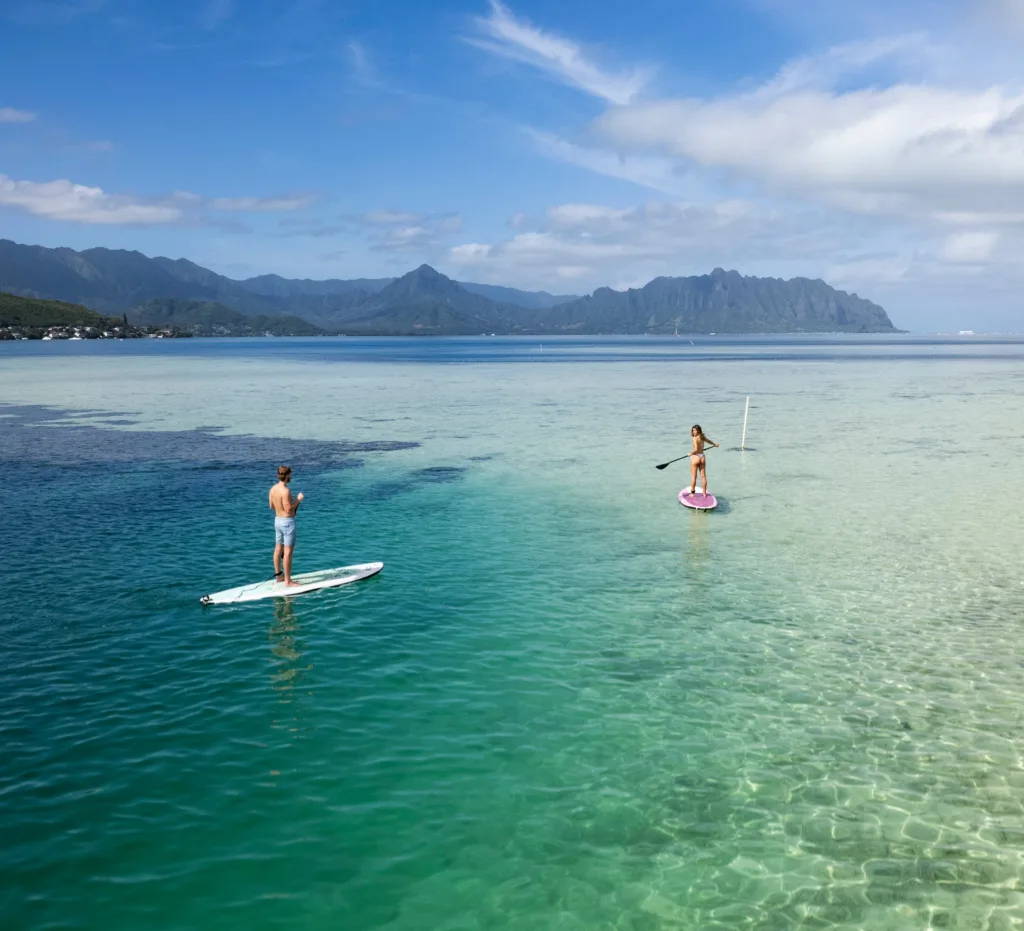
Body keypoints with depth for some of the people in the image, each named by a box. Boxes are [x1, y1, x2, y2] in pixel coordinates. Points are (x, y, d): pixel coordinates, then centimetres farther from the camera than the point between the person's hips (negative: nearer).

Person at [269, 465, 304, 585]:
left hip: (278, 520, 9)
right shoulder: (285, 491, -23)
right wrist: (298, 499, -11)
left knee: (278, 549, 17)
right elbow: (289, 509, -24)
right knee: (288, 552, -4)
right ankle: (288, 581, -1)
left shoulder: (273, 489, 4)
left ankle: (278, 575, 28)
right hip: (287, 521, -9)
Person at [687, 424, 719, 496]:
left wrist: (691, 453, -5)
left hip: (695, 457, -7)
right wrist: (714, 444, 48)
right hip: (702, 457, 7)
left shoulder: (695, 438, -16)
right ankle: (704, 493, 15)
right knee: (703, 476, 9)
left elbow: (696, 449, -24)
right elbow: (709, 441, 29)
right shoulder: (702, 437, 7)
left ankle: (692, 493, 6)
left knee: (693, 477, 2)